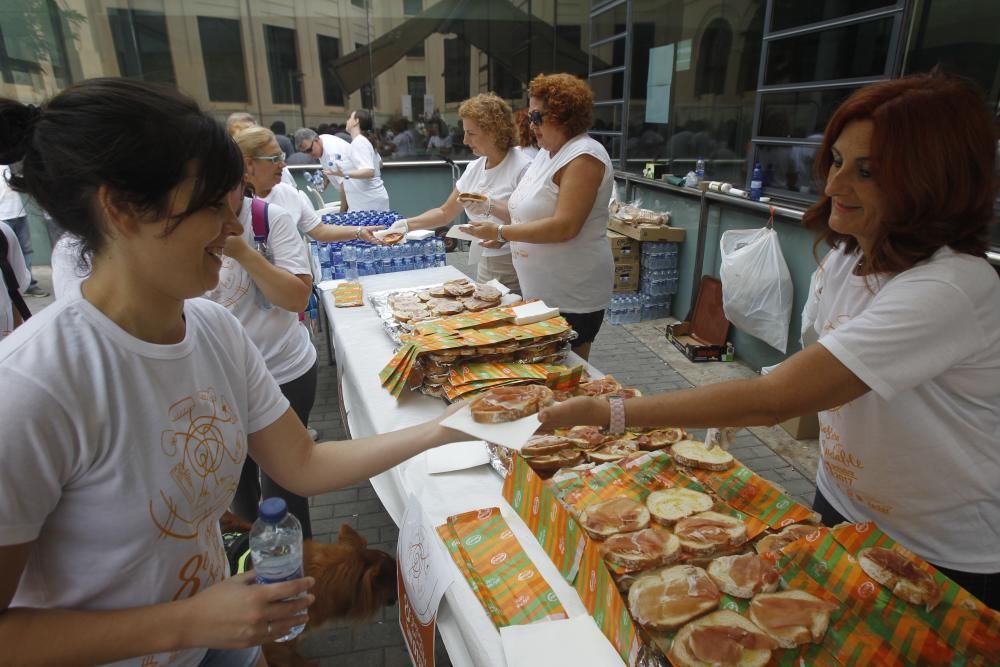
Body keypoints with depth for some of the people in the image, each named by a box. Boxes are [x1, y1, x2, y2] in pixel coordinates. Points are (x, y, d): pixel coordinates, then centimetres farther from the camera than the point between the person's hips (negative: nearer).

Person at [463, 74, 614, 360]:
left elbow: (564, 226, -25)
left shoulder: (583, 156, -16)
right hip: (541, 291, 9)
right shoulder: (547, 153, 13)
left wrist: (501, 232, -22)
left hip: (571, 296, -9)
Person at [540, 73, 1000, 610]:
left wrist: (606, 412, -39)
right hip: (842, 508, 6)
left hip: (948, 563, -6)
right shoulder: (845, 255, -6)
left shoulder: (951, 290, -33)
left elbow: (772, 399, -40)